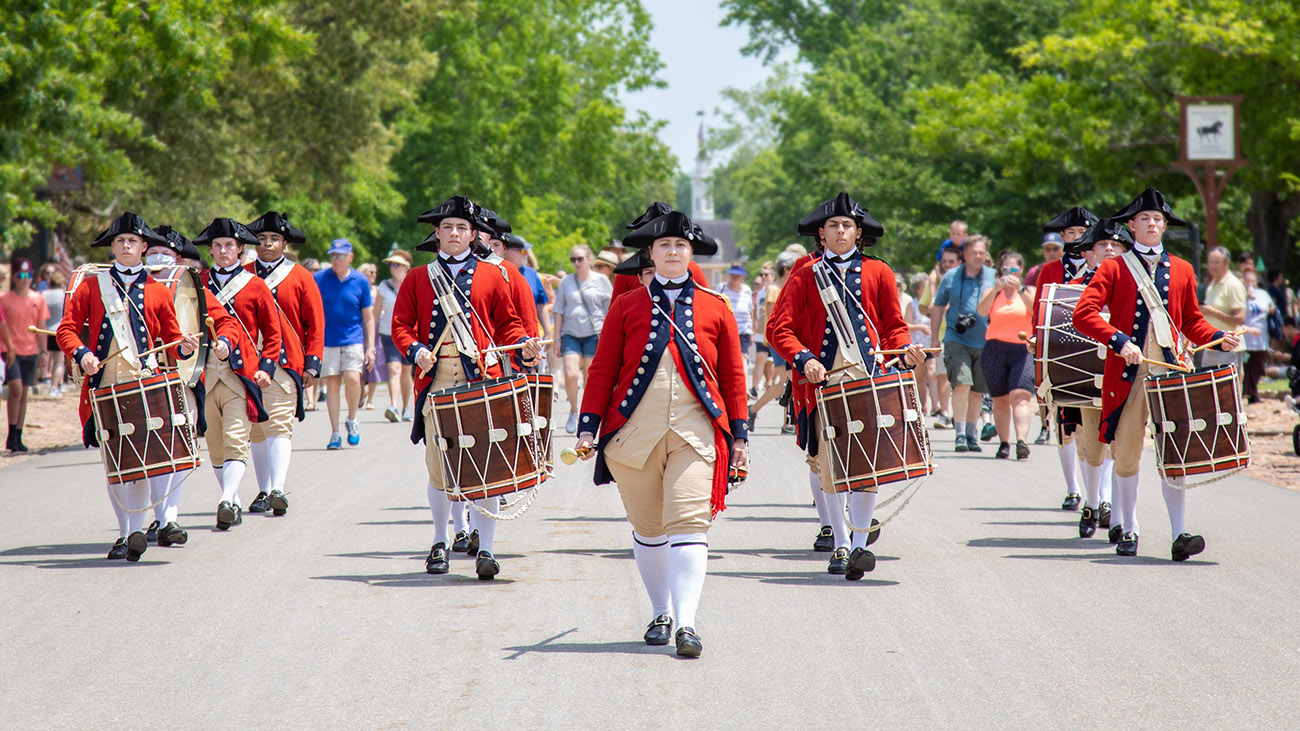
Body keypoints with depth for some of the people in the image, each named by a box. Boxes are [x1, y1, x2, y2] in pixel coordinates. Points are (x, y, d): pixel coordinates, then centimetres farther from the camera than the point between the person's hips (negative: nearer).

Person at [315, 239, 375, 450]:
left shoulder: (360, 281, 4)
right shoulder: (320, 279, 4)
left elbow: (368, 318, 9)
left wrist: (370, 347, 4)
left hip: (353, 339, -1)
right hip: (327, 340, 1)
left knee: (352, 379, -16)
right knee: (332, 382, -1)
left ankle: (352, 420, 9)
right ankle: (335, 434, 5)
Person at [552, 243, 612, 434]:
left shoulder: (601, 281, 4)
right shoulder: (566, 282, 9)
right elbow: (559, 312, 12)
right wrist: (557, 338, 8)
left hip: (594, 334, -1)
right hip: (570, 334, 1)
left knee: (591, 378, 0)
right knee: (571, 375, -12)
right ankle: (573, 411, 10)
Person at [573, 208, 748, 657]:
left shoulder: (714, 308, 9)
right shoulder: (627, 306, 8)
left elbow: (733, 375, 12)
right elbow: (603, 370, 8)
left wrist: (738, 434, 8)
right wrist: (588, 427, 1)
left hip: (696, 431, -1)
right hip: (636, 431, 1)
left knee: (689, 523, -14)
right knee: (648, 528, 8)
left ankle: (686, 624, -18)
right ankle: (660, 614, 24)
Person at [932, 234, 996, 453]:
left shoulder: (993, 277, 6)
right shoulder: (951, 277, 4)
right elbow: (938, 307, 12)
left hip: (984, 342, 2)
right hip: (957, 341, -2)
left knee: (977, 392, 7)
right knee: (961, 385, -16)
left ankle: (971, 435, 19)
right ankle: (960, 434, -15)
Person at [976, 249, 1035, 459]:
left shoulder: (1029, 291, 10)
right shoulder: (994, 292, 12)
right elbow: (982, 310, -8)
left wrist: (1020, 289, -18)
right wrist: (996, 289, -20)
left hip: (1023, 349, -2)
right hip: (996, 349, 2)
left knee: (1020, 395, -18)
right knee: (1000, 399, 4)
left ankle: (1022, 440, -31)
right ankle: (1004, 443, 11)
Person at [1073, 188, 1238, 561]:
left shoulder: (1182, 271, 13)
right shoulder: (1113, 269, 2)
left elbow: (1192, 321, 21)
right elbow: (1083, 314, -7)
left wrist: (1218, 338, 2)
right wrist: (1119, 341, -19)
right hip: (1127, 375, -1)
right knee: (1126, 456, 4)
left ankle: (1179, 534, -9)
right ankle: (1128, 531, 17)